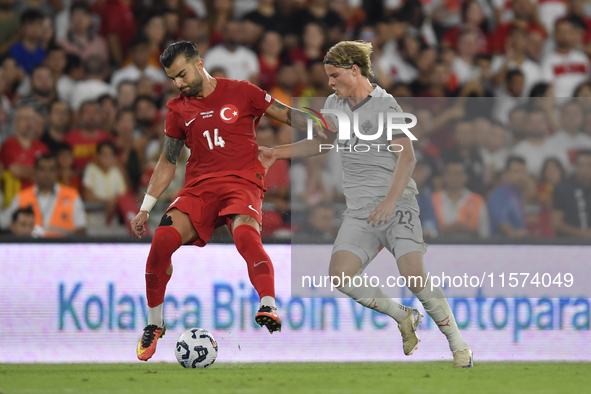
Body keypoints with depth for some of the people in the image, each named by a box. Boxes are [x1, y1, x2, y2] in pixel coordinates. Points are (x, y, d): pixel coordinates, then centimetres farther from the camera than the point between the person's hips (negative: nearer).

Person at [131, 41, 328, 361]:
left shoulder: (240, 92, 5)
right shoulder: (178, 109, 15)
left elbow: (285, 114, 11)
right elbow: (168, 161, 22)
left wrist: (318, 124, -9)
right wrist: (145, 208, 18)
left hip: (242, 183, -3)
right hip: (198, 187, 3)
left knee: (245, 232, -36)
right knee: (163, 238, -22)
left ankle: (269, 309, -47)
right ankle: (154, 325, -4)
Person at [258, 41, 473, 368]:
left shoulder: (385, 107, -8)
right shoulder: (334, 105, 14)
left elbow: (407, 157, -17)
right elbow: (320, 144, 32)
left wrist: (389, 202, -26)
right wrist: (277, 153, 24)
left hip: (397, 204, -6)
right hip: (359, 211, 6)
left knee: (413, 276, -20)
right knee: (340, 276, -13)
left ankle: (458, 345, -6)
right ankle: (404, 318, 6)